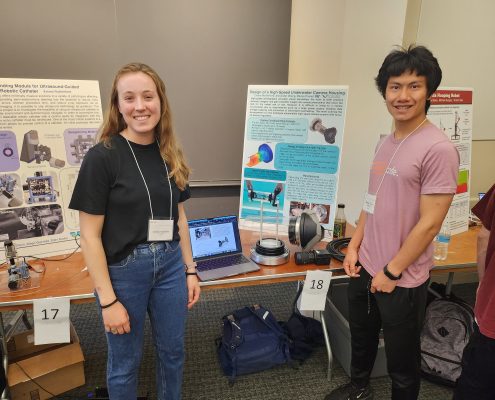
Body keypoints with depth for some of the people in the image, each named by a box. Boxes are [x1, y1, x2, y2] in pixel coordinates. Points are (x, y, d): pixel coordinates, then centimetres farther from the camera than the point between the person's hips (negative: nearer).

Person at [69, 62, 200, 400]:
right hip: (123, 269, -4)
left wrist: (190, 269, 8)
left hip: (170, 264, 5)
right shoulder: (102, 157, -14)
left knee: (173, 350, 21)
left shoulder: (170, 154, 2)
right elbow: (90, 236, -13)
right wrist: (108, 300, -13)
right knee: (125, 361, 16)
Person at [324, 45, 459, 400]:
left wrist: (392, 272, -14)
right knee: (361, 337, 27)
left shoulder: (438, 149, -19)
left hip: (402, 280, -7)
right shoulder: (386, 141, 5)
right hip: (365, 266, 8)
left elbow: (429, 224, -20)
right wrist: (354, 246, 5)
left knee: (402, 360, 15)